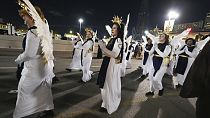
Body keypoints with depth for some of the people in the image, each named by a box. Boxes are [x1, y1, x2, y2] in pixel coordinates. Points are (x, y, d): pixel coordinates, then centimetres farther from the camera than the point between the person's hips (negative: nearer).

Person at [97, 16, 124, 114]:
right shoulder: (112, 39, 11)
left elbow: (115, 54, -22)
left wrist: (103, 47, -20)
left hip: (113, 65, -8)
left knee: (111, 85, 4)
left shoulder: (118, 40, -12)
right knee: (105, 85, 16)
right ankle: (106, 103, 36)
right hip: (107, 64, 8)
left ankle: (110, 105, 25)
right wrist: (102, 46, 1)